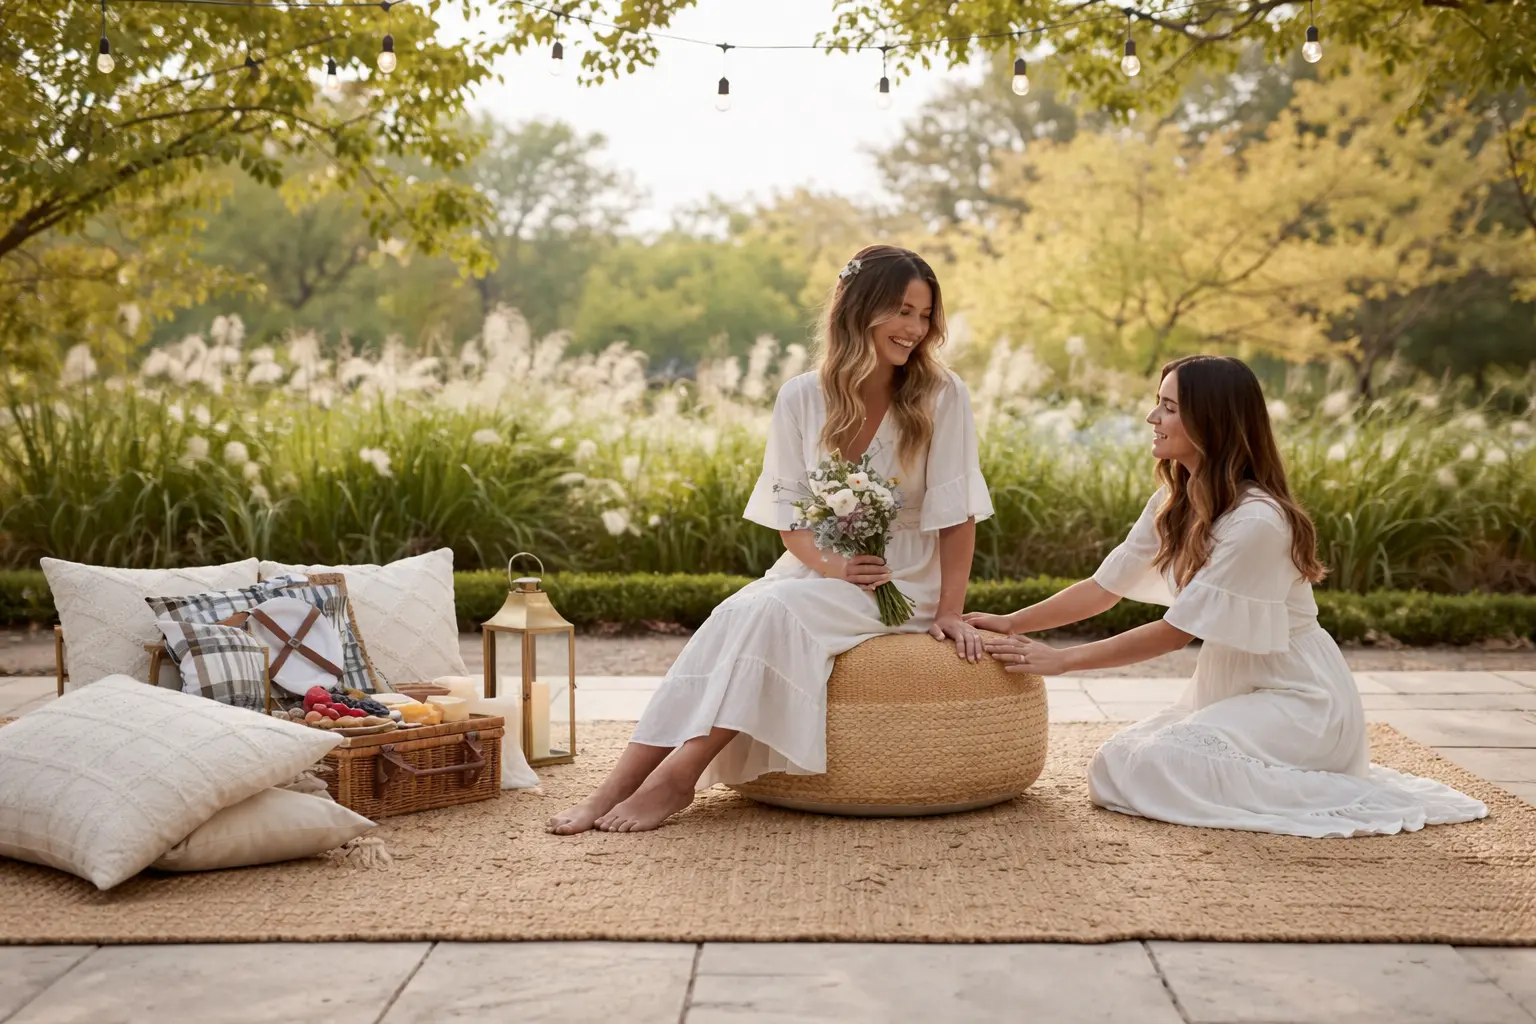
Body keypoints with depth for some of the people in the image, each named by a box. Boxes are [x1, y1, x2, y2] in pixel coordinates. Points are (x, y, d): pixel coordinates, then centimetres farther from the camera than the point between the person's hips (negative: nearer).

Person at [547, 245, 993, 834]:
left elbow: (956, 514, -5)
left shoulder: (941, 397, -6)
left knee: (771, 611, -30)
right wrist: (829, 565, -17)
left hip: (901, 582, -3)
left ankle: (678, 776, -30)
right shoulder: (802, 399, 1)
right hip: (816, 570, 3)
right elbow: (789, 517, 2)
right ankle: (623, 780, -32)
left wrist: (949, 610, -10)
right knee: (734, 615, -28)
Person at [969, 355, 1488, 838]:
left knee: (1147, 769, -23)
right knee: (1114, 761, -4)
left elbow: (1175, 631, -22)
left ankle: (1339, 799, -10)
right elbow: (1104, 588, 5)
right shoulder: (1174, 502, 3)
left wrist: (1060, 660, -19)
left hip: (1298, 701, -9)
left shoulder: (1257, 520, -25)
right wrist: (1011, 623, -5)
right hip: (1230, 687, 9)